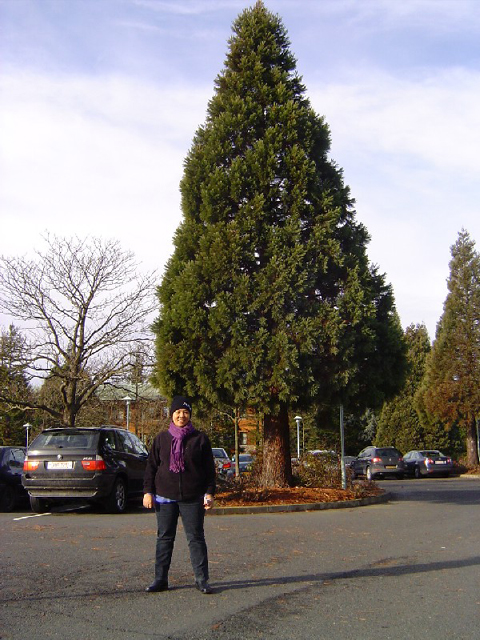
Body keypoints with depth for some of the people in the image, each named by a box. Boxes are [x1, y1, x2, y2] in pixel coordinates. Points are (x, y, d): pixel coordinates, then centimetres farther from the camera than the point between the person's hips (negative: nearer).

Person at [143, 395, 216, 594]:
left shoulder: (199, 439, 3)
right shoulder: (162, 438, 7)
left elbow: (209, 469, 4)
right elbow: (151, 466, 10)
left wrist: (209, 493, -3)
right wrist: (148, 491, 3)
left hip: (192, 499, -2)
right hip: (165, 498, 2)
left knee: (196, 538, 1)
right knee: (164, 538, 7)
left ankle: (201, 579, 8)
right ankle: (160, 579, 16)